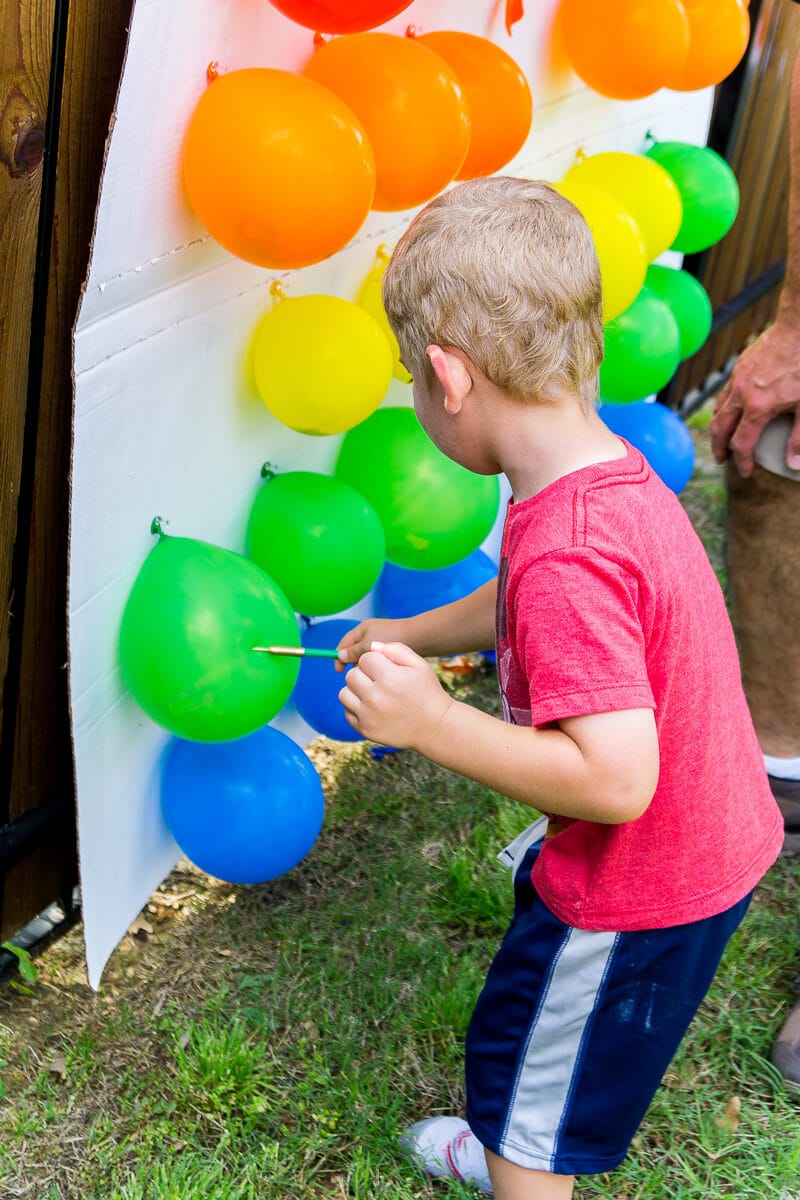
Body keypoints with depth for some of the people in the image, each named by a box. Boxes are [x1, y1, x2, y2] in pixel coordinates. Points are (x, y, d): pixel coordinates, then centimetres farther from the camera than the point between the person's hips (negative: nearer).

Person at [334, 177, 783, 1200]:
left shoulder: (565, 550, -35)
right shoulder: (613, 472, -3)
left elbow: (614, 777, -37)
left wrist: (428, 720, -31)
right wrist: (409, 635, 26)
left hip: (633, 898, -9)